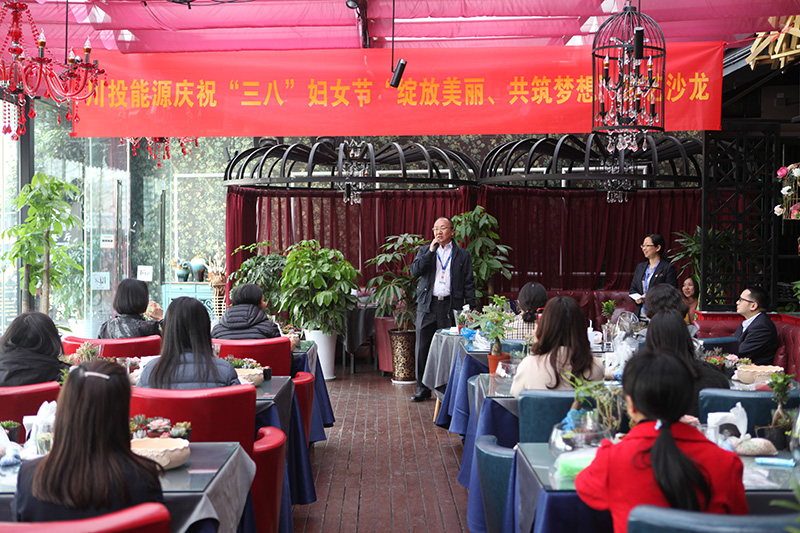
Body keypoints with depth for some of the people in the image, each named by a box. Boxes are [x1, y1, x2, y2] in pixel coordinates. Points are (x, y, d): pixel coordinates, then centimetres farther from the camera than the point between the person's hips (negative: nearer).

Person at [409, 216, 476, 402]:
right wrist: (430, 251, -8)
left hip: (451, 307, -1)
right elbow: (415, 271, -3)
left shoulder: (462, 255, 9)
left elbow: (469, 284, 7)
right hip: (427, 306, 1)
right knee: (423, 348, 2)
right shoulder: (425, 251, 13)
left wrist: (471, 310, -2)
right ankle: (423, 389, 12)